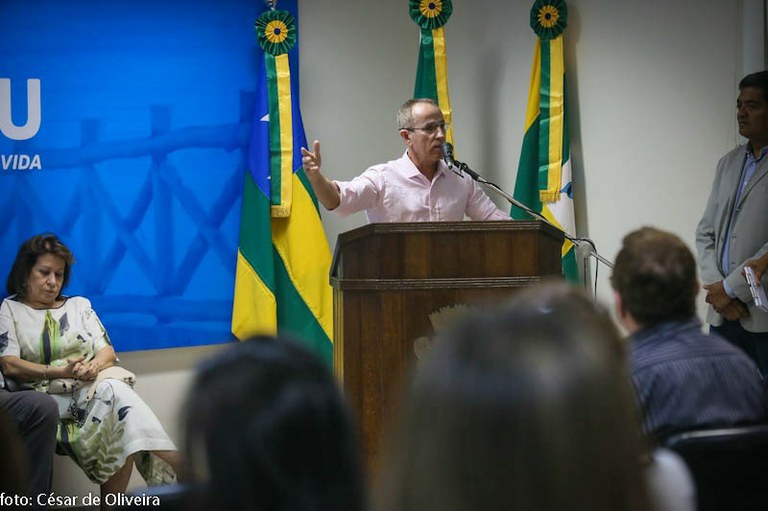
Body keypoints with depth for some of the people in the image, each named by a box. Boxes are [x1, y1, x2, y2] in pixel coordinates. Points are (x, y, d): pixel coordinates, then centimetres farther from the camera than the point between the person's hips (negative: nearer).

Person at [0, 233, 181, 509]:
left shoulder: (79, 305, 24)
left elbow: (108, 352, 14)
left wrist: (95, 365, -12)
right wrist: (63, 371, -14)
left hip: (95, 386, 3)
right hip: (50, 396, -3)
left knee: (113, 391, -37)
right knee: (114, 393, -35)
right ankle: (179, 471, -43)